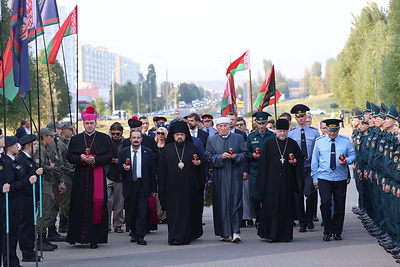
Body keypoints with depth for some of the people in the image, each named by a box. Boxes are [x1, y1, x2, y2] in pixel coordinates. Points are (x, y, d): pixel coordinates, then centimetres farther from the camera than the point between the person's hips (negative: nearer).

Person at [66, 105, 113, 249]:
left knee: (96, 207, -4)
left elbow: (109, 156, 0)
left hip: (98, 177, -1)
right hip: (81, 178, 2)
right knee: (80, 207, 0)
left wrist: (95, 160, -15)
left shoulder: (104, 138, 6)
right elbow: (69, 157, 8)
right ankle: (79, 236, 7)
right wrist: (80, 158, -12)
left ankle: (94, 238, -2)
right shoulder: (76, 139, 11)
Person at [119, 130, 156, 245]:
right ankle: (134, 233, 24)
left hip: (143, 185, -1)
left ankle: (140, 236, -6)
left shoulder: (148, 152, 4)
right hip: (129, 186, 1)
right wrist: (123, 168, -17)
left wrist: (153, 188, 2)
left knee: (142, 211, -8)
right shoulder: (123, 152, 6)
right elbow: (119, 169, 8)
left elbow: (152, 171, 5)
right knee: (131, 211, 6)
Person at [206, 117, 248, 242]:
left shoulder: (239, 138, 9)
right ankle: (224, 233, 9)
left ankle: (235, 231, -10)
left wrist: (236, 156, -12)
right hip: (219, 177, 1)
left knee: (235, 202, -8)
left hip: (235, 176, -1)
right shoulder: (211, 140, 10)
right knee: (221, 203, 1)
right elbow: (209, 158, 3)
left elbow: (245, 154, 7)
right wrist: (221, 157, -13)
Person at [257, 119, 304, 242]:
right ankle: (271, 234, 3)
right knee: (270, 206, -5)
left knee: (286, 207, 1)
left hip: (287, 181, 1)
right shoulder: (269, 143, 5)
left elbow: (301, 158, 16)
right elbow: (263, 162, 3)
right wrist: (263, 182, -3)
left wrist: (295, 161, -8)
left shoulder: (293, 144, 8)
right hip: (272, 180, -1)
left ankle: (285, 234, 8)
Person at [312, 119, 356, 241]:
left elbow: (353, 155, 10)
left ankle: (337, 231, 19)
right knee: (325, 203, -14)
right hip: (324, 178, -1)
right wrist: (315, 178, 4)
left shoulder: (346, 141, 5)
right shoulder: (319, 142, 4)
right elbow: (314, 161, 7)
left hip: (341, 179, 1)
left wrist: (347, 160, -13)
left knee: (340, 206, 5)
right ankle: (327, 231, -3)